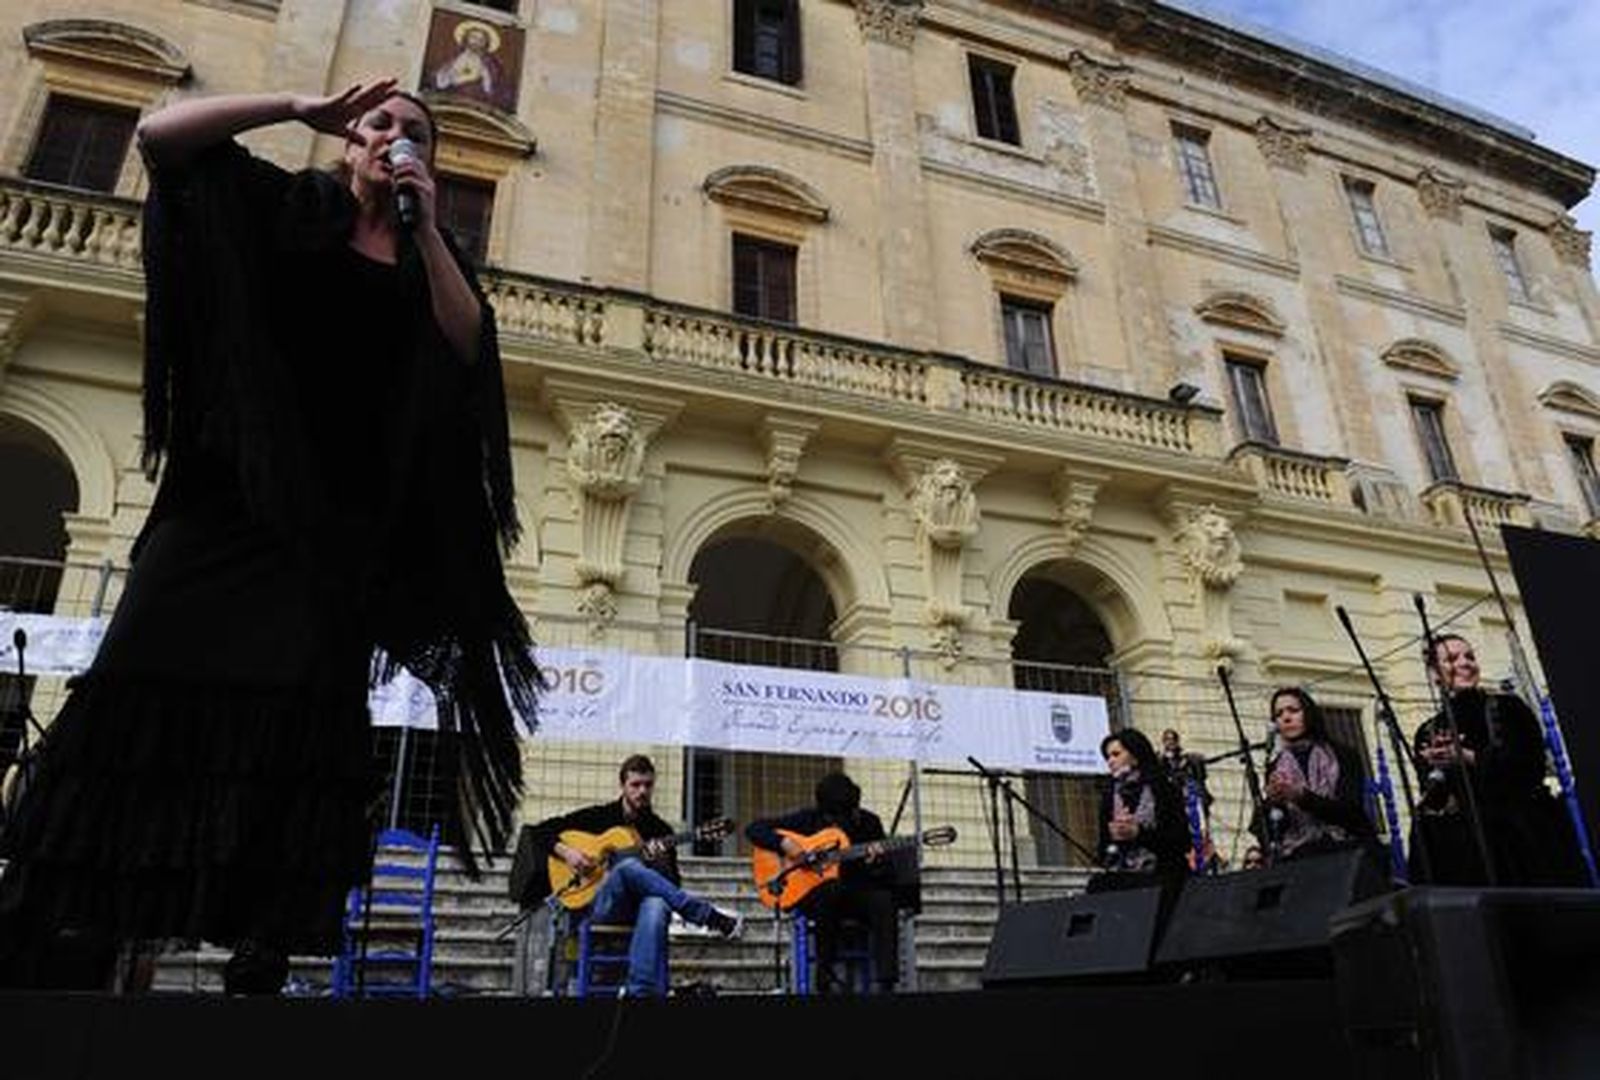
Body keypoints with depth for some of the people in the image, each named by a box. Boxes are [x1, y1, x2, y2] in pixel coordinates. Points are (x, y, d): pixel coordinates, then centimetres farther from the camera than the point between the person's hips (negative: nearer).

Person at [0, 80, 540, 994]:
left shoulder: (427, 258, 16)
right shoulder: (280, 205, 14)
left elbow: (469, 346, -1)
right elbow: (160, 135, 2)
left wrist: (425, 225, -5)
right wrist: (303, 107, 0)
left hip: (345, 512, 1)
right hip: (234, 482, -1)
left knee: (307, 706, -7)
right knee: (155, 681, -8)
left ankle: (263, 955, -4)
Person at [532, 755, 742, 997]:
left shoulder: (661, 831, 13)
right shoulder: (598, 816, 11)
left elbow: (673, 884, 8)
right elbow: (541, 831, 11)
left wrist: (660, 863, -13)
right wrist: (566, 852, -7)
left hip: (640, 905, 1)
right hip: (601, 905, -1)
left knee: (657, 905, -40)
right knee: (629, 865, -37)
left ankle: (642, 991, -54)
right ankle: (712, 918, -34)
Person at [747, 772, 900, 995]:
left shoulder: (869, 822, 3)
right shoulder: (807, 819, -1)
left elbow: (888, 876, 3)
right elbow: (753, 829, -1)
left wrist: (877, 864, -21)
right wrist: (784, 843, -19)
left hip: (857, 894, 2)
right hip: (811, 895, -2)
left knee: (883, 900, -31)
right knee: (831, 889, -37)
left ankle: (885, 982, -28)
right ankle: (825, 974, -23)